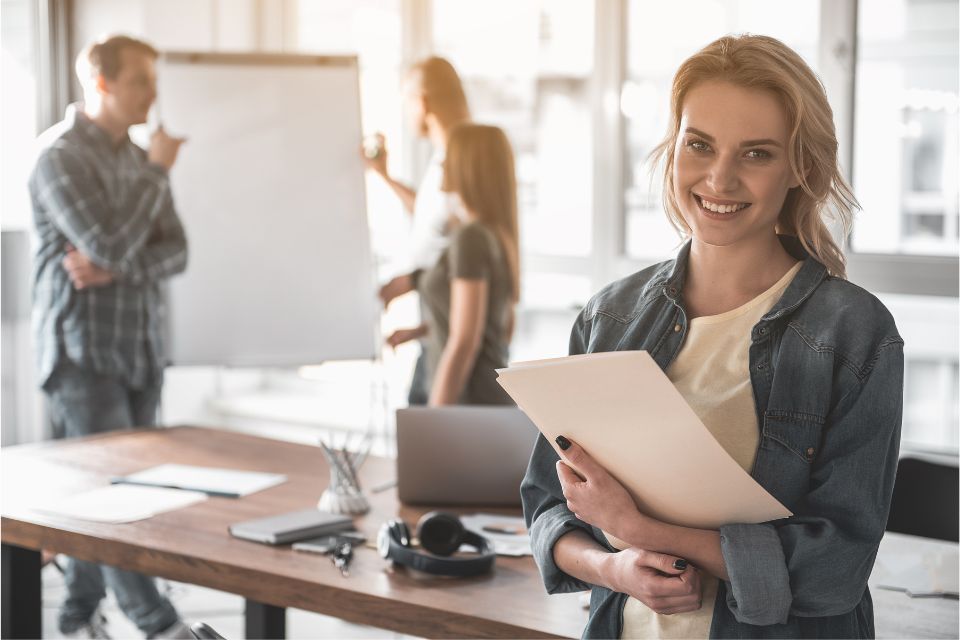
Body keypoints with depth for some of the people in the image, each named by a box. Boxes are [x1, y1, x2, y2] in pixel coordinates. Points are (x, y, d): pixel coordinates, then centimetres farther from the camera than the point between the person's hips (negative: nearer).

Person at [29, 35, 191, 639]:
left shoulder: (138, 158, 11)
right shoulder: (61, 156, -10)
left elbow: (176, 251, 5)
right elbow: (112, 243, -22)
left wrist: (116, 269, -13)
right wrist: (159, 172, -12)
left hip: (141, 349, 7)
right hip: (84, 350, -6)